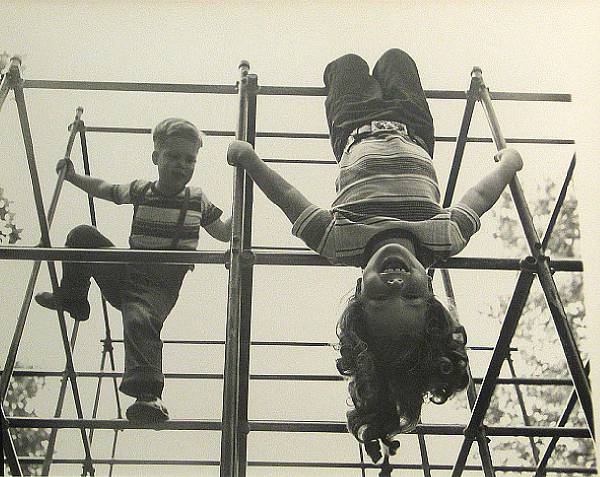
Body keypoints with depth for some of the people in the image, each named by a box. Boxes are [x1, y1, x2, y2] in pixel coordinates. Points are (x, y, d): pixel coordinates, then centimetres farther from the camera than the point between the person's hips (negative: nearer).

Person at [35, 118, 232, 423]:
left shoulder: (198, 200, 6)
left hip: (160, 286, -4)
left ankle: (147, 394, -43)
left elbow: (224, 233, 14)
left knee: (140, 320, -36)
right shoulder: (141, 190, 8)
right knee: (82, 235, -10)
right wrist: (72, 176, 13)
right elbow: (104, 190, 25)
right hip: (125, 275, 4)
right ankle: (72, 299, 8)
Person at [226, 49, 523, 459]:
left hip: (358, 139, -1)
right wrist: (509, 160, -4)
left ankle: (331, 73, 67)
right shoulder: (443, 239, -43)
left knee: (349, 63, 25)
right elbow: (482, 193, -23)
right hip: (412, 138, 1)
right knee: (395, 57, 24)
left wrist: (247, 157, -17)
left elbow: (285, 191, -32)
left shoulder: (339, 241, -47)